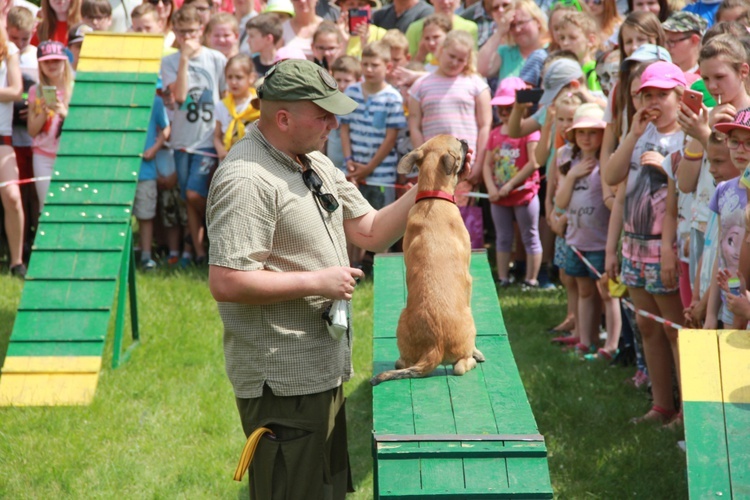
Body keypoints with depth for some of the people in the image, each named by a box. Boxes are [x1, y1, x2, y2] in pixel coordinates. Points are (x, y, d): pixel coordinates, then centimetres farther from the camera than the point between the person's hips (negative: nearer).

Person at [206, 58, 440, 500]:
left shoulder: (318, 164, 11)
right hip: (283, 382, -10)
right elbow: (226, 283, -27)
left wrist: (422, 189, -4)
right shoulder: (247, 180, -21)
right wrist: (316, 282, -21)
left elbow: (371, 232, 11)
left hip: (324, 372, 10)